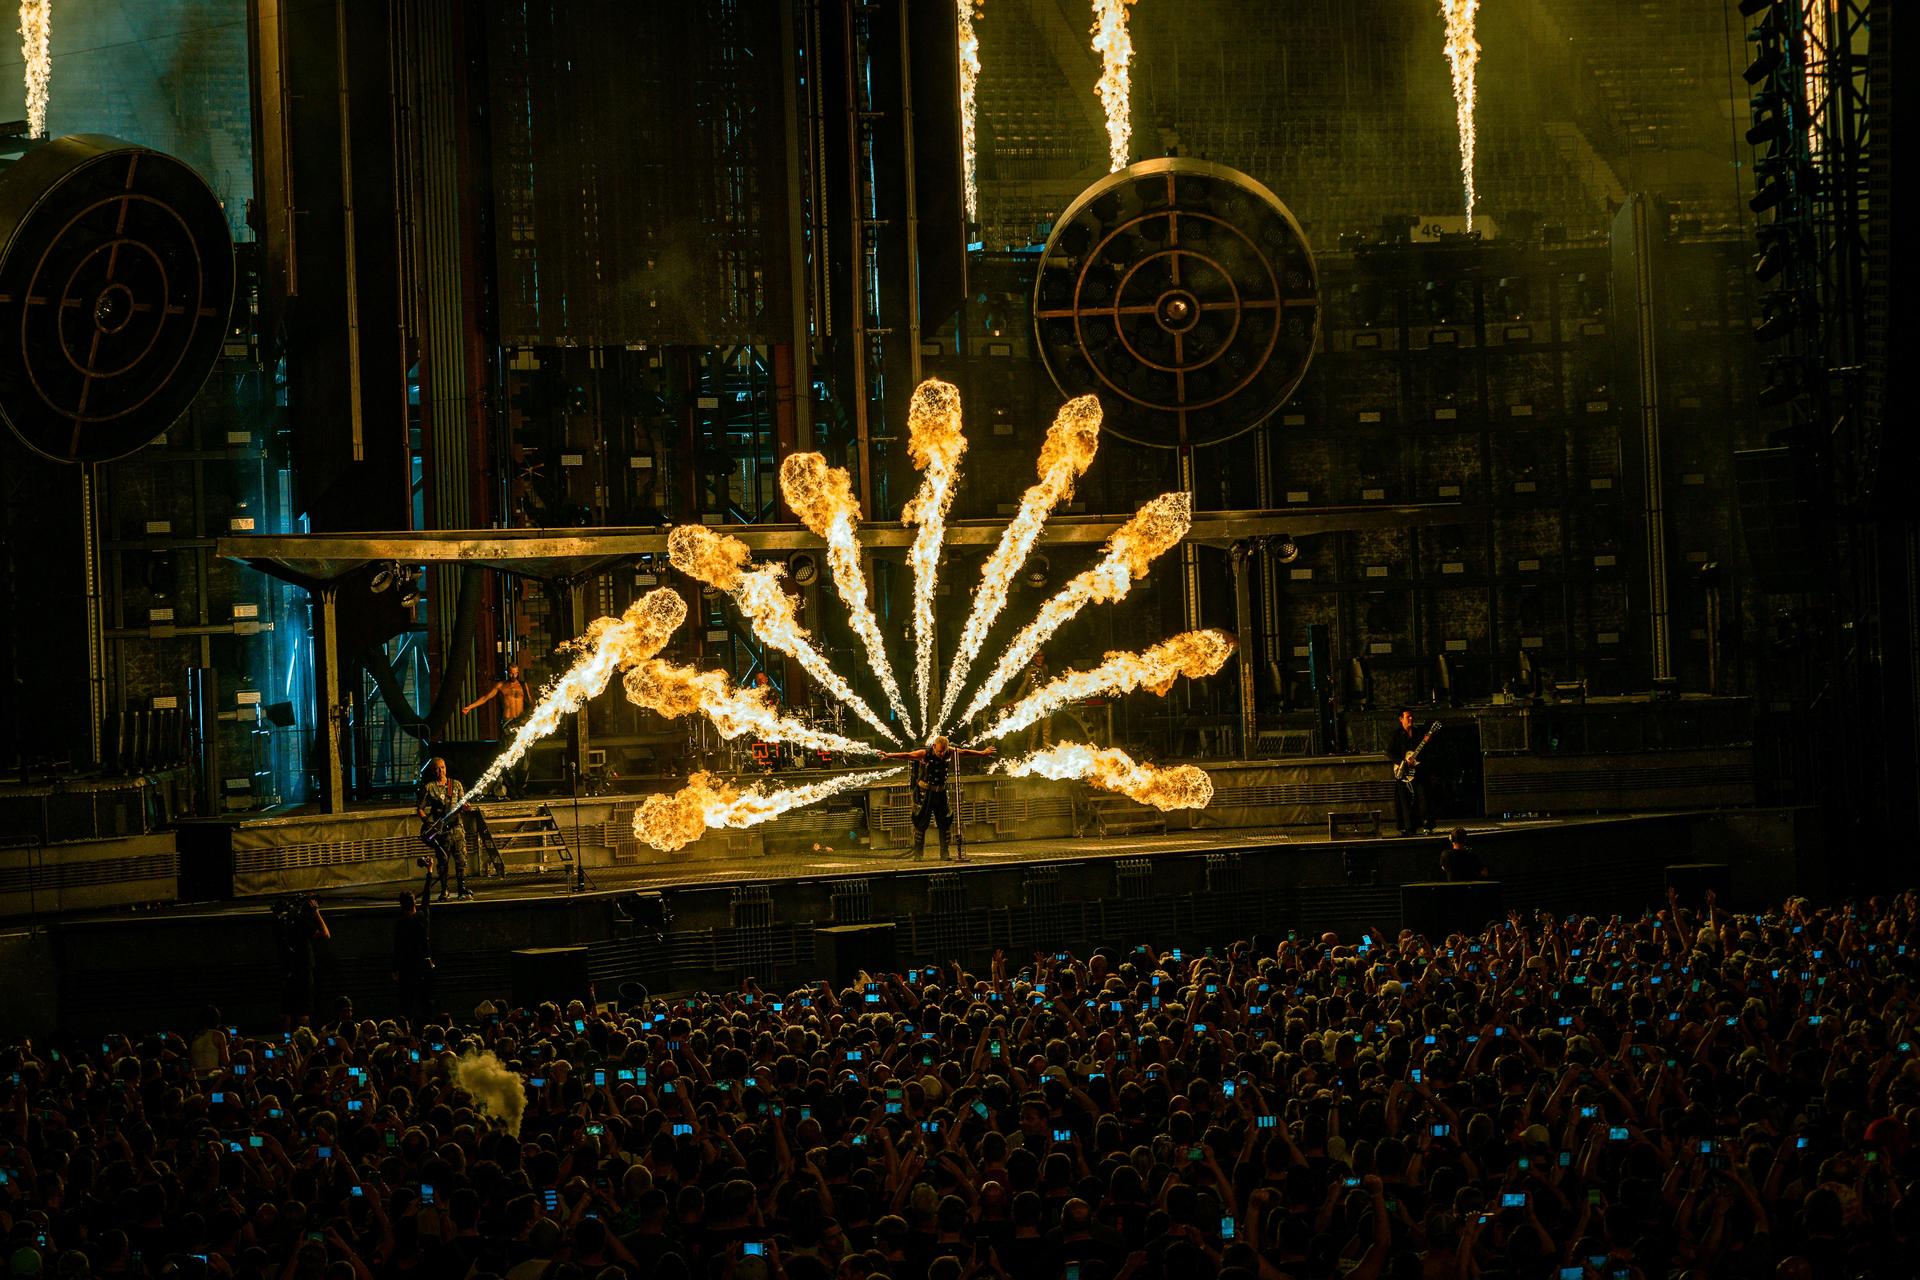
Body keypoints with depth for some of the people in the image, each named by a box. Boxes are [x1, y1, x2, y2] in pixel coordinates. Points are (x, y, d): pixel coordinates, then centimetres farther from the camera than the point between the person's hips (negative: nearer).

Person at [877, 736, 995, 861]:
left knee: (945, 823, 4)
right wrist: (889, 755, -40)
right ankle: (918, 854, 4)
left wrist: (983, 753, 24)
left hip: (940, 793, 4)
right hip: (924, 793, -4)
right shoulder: (925, 754, -17)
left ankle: (944, 854, 13)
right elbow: (907, 755, -27)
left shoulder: (950, 752, -3)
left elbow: (965, 752, 12)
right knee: (921, 824, -3)